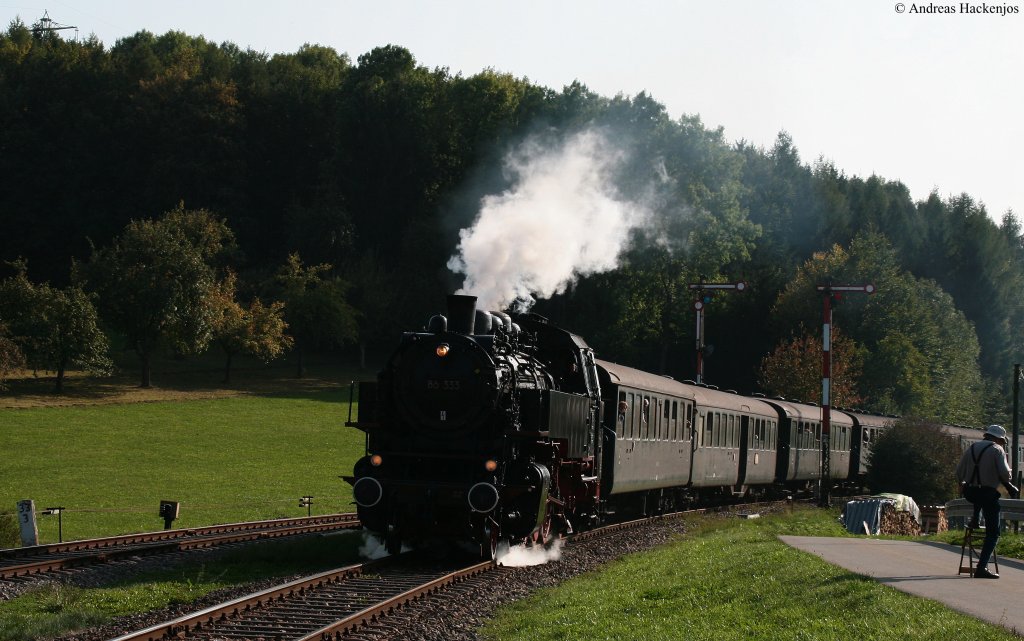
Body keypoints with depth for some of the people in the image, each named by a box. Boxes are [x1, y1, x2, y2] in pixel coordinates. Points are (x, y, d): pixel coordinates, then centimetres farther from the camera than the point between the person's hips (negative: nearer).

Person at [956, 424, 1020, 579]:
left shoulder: (971, 448, 12)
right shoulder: (997, 450, -4)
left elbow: (959, 472, 14)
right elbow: (1005, 474, -14)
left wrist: (962, 483, 35)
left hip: (969, 494, 5)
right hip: (988, 494, -5)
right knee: (993, 532, 2)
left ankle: (975, 520, 33)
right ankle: (981, 567, -8)